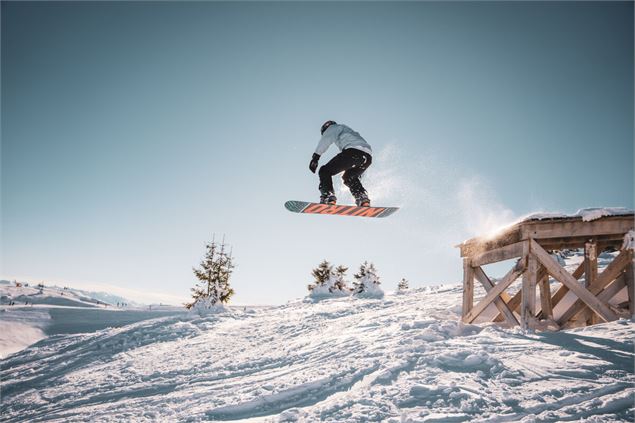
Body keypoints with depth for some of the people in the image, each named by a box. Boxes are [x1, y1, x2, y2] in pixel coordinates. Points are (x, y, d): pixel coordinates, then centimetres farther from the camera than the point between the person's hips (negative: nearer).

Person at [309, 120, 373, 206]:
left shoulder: (334, 127, 21)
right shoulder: (349, 131, 43)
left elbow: (326, 140, 1)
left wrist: (316, 157, -7)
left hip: (353, 152, -8)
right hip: (368, 156, 8)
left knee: (325, 171, 0)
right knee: (349, 177, 30)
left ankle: (328, 197, -19)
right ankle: (362, 198, 10)